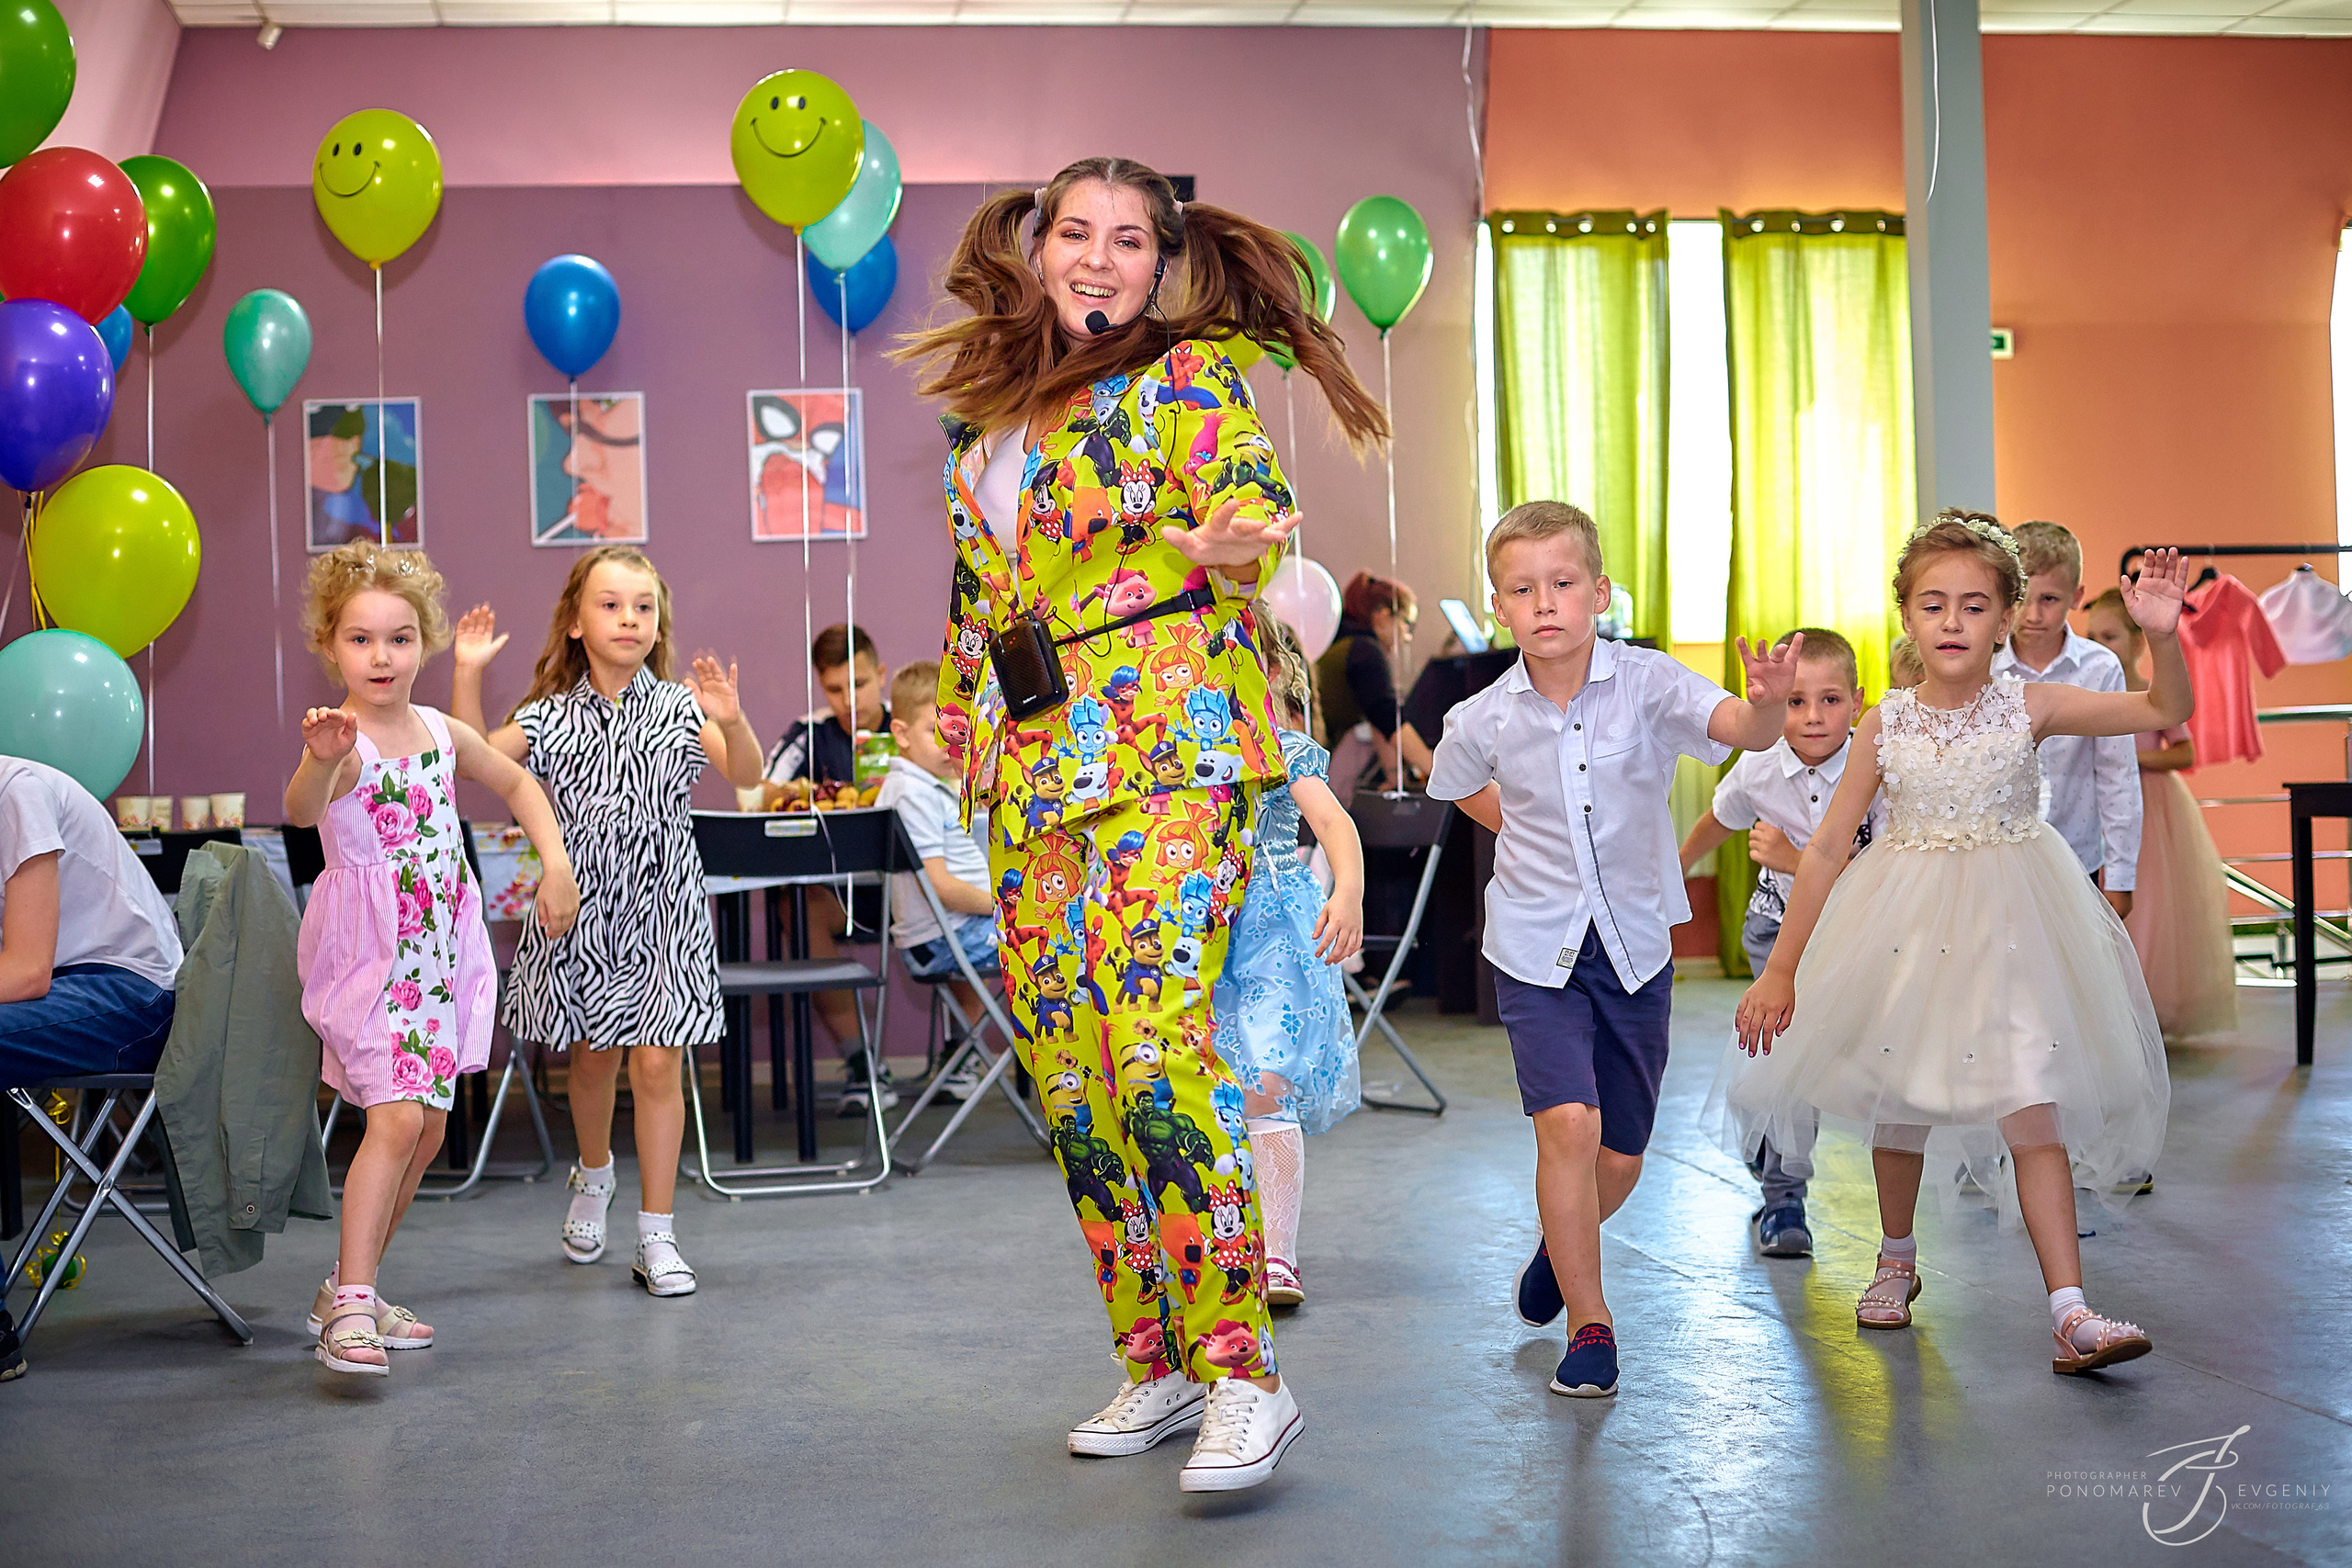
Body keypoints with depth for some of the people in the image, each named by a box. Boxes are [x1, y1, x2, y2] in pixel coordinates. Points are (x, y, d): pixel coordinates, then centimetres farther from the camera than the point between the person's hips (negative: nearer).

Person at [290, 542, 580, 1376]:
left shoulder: (445, 734, 4)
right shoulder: (341, 742, -16)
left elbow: (518, 784, 21)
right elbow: (300, 811, -37)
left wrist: (556, 864, 8)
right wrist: (320, 762, -58)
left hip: (439, 955, 7)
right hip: (367, 955, -7)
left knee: (428, 1128, 11)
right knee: (395, 1118, -18)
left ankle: (349, 1287, 24)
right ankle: (351, 1307, -13)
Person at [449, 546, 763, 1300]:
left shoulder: (680, 708, -3)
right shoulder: (552, 717, 2)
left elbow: (747, 774, -15)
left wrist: (732, 722, -35)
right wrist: (468, 675, -14)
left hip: (660, 911, -2)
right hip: (582, 907, 2)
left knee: (656, 1063, -4)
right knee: (592, 1058, 15)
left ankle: (657, 1235, 4)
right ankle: (594, 1175, 44)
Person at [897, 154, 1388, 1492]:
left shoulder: (1189, 373, 1)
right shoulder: (991, 406, 19)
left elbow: (1252, 502, -14)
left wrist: (1229, 544, -35)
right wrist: (961, 714, 27)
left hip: (1169, 741, -7)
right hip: (1033, 761, 7)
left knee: (1154, 1046, -20)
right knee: (1068, 1075, 4)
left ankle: (1245, 1372, -14)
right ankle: (1158, 1365, 15)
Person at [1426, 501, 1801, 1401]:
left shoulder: (1646, 683, -14)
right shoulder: (1482, 721, -9)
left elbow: (1740, 730, -32)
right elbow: (1458, 788, 15)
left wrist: (1768, 703, -53)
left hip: (1635, 945, 1)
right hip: (1536, 951, -1)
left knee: (1620, 1157, 11)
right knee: (1569, 1123, -19)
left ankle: (1560, 1245, 45)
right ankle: (1588, 1324, -2)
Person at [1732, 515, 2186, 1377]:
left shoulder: (2030, 707, -5)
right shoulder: (1886, 725, -3)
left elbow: (2166, 712, -10)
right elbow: (1825, 848, 1)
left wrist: (2160, 636, -30)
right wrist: (1780, 968, 0)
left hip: (2009, 921, -2)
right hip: (1909, 920, 2)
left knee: (2031, 1107, -11)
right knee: (1898, 1095, 14)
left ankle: (2070, 1311, -11)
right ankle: (1897, 1264, 38)